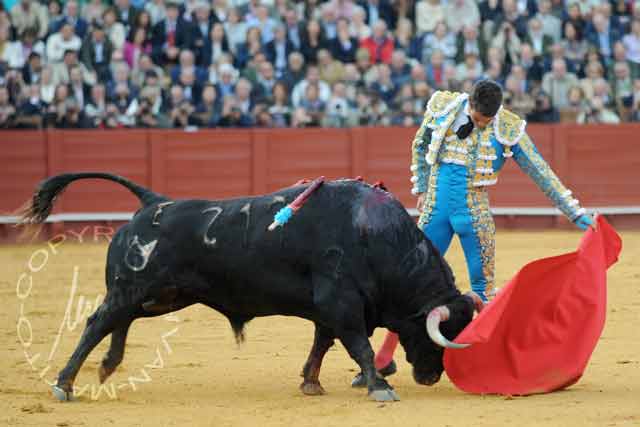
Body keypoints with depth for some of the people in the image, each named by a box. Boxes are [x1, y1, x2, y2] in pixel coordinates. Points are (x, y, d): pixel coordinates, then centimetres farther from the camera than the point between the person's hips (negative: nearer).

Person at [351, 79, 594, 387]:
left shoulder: (508, 129, -8)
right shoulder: (443, 108, -5)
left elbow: (541, 173, -2)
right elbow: (420, 146, 14)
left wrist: (575, 213, -2)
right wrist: (421, 189, 13)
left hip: (474, 216, -1)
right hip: (436, 211, 1)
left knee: (483, 287, 1)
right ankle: (383, 359, 12)